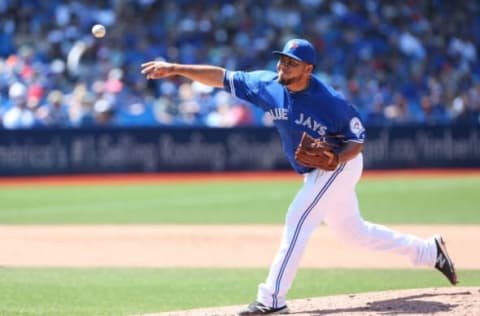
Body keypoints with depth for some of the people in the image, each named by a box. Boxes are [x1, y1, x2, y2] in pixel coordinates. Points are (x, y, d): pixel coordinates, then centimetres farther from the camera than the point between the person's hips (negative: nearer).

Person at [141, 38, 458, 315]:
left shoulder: (331, 101, -26)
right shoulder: (268, 85, -12)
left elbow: (358, 140, -15)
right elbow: (221, 77, -11)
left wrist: (336, 159, -34)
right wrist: (175, 69, -18)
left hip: (342, 166, -7)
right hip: (316, 173, 7)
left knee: (298, 219, -18)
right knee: (352, 230, 17)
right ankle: (429, 250, 31)